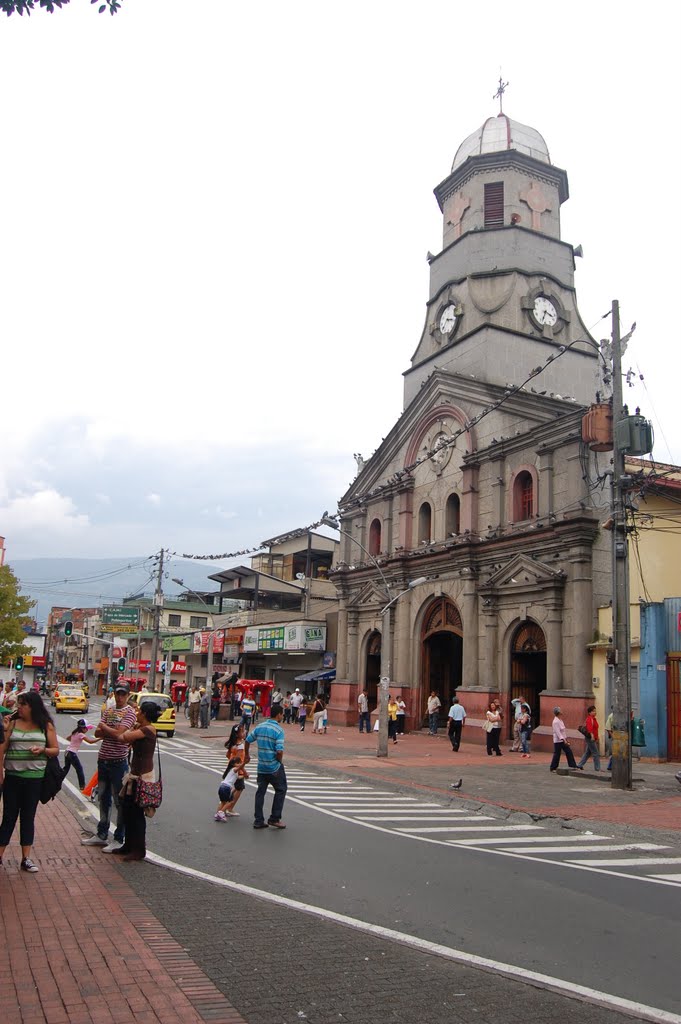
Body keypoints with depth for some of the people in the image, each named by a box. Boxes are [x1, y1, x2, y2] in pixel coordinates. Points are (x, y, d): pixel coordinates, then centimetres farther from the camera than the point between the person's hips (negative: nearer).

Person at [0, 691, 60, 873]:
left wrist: (42, 750, -16)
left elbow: (55, 750, 4)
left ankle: (26, 858, 15)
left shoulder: (46, 726, 1)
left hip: (35, 777, 0)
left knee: (28, 817, 8)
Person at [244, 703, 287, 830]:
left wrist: (247, 755, 25)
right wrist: (280, 761, -3)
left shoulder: (260, 726, 3)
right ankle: (274, 818, 12)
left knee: (260, 792, 14)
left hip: (261, 767, 6)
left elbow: (248, 740, 10)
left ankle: (258, 820, 16)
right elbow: (279, 751, -23)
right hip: (274, 767, -6)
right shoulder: (279, 730, -16)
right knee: (280, 790, 11)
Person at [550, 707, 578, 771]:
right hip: (558, 741, -9)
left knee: (569, 752, 7)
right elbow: (557, 732, -23)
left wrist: (566, 739, 15)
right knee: (557, 754, -2)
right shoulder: (555, 722, -18)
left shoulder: (560, 720, 12)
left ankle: (573, 766, 12)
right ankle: (553, 768, 9)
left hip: (563, 740, 9)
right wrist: (564, 740, -27)